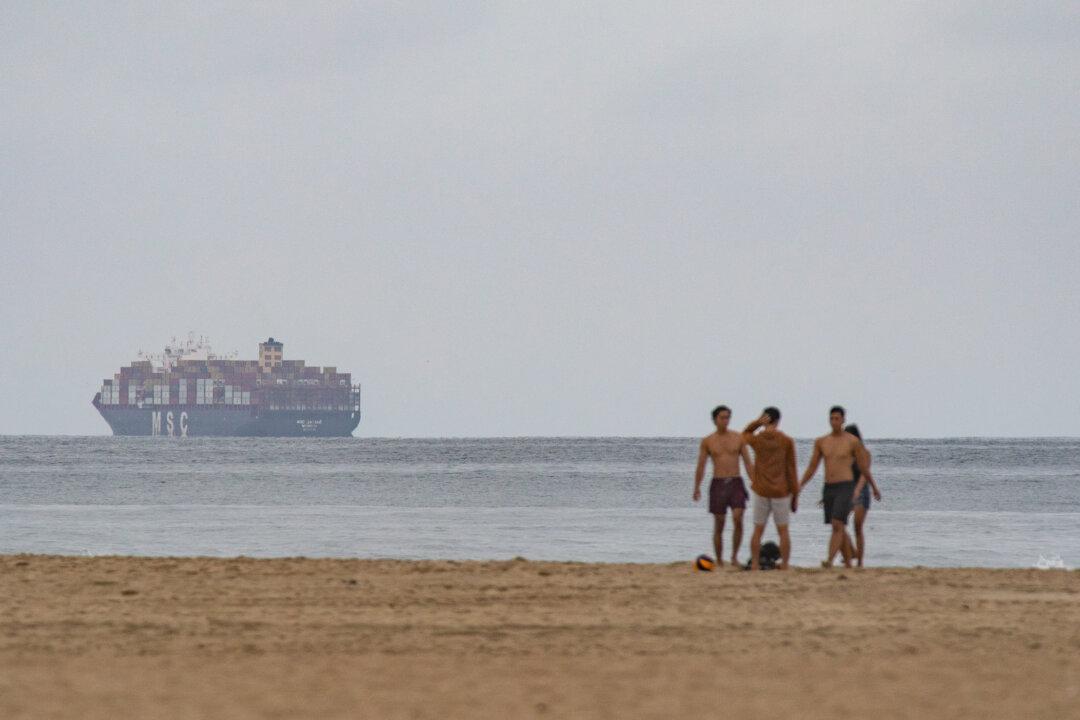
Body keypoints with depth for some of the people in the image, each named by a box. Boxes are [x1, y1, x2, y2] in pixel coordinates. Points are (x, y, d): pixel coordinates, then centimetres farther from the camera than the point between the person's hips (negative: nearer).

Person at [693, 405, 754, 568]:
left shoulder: (738, 438, 7)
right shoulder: (707, 441, 5)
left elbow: (748, 463, 7)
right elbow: (700, 466, 5)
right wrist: (697, 488, -6)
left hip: (736, 483, 0)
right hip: (718, 484, 0)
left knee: (738, 519, -18)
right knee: (718, 525, 1)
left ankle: (735, 556, -4)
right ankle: (719, 562, 11)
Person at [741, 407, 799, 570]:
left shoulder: (756, 439, -2)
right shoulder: (787, 441, -4)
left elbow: (745, 434, 24)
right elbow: (791, 471, -2)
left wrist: (758, 422, 5)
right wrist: (795, 496, 4)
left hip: (760, 491, 1)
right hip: (781, 492, -1)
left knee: (758, 530, 8)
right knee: (783, 531, 6)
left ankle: (755, 564, 6)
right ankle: (784, 564, 4)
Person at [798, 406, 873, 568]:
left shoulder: (853, 441, -4)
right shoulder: (821, 442, 9)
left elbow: (864, 469, 6)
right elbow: (812, 468, 12)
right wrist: (799, 487, 1)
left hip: (846, 489, -5)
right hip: (829, 490, 5)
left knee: (837, 526, -20)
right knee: (840, 530, 11)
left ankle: (829, 561, -29)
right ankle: (848, 564, 23)